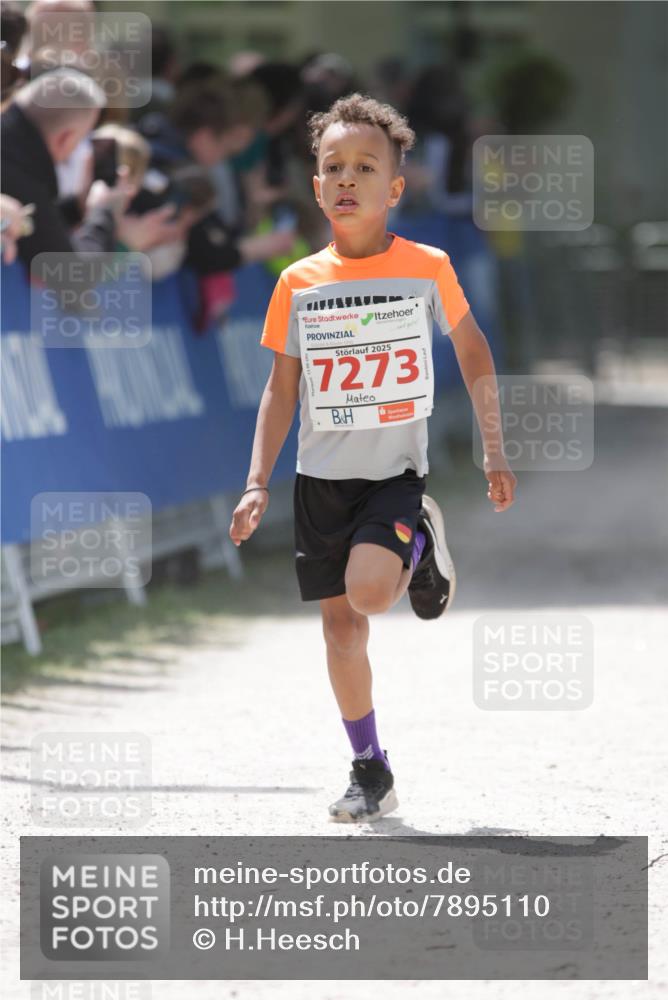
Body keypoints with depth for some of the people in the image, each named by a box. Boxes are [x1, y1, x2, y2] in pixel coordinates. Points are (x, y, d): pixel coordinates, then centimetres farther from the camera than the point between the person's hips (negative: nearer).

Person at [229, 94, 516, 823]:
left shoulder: (427, 269, -7)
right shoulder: (298, 284, -2)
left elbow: (472, 353, 7)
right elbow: (282, 389, 5)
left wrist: (494, 454, 10)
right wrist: (258, 483, -2)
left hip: (397, 472, -3)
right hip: (322, 478, 3)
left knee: (368, 592, -26)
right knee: (340, 621, 4)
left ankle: (424, 551, 9)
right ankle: (370, 772, 17)